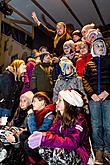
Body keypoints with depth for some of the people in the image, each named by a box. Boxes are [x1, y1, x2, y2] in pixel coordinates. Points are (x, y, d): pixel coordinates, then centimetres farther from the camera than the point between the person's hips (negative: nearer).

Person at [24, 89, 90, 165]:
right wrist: (40, 135, -22)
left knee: (56, 153, -37)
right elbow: (52, 132, 2)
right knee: (30, 144, -8)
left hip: (78, 154, -6)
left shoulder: (79, 119, -17)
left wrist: (44, 139, -35)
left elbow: (73, 142, -29)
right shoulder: (60, 117, 6)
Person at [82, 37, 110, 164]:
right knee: (96, 125, 6)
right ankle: (98, 150, 19)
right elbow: (85, 80, 7)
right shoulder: (89, 64, 14)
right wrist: (92, 93, -7)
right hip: (94, 98, 1)